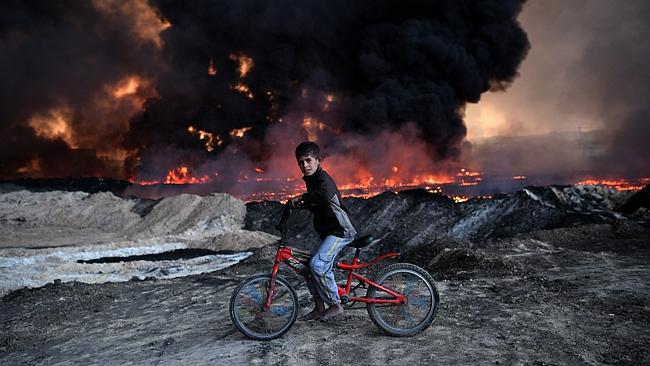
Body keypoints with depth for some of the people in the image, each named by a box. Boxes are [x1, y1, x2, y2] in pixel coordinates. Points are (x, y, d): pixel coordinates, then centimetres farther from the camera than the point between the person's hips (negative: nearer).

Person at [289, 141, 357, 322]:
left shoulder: (323, 179, -16)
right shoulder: (311, 180, 14)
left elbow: (324, 194, -42)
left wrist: (300, 197, -32)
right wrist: (301, 204, 13)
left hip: (340, 230, -10)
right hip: (329, 231, 10)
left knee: (317, 264, -21)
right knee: (311, 267, 8)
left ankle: (336, 306, -5)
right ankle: (319, 309, 21)